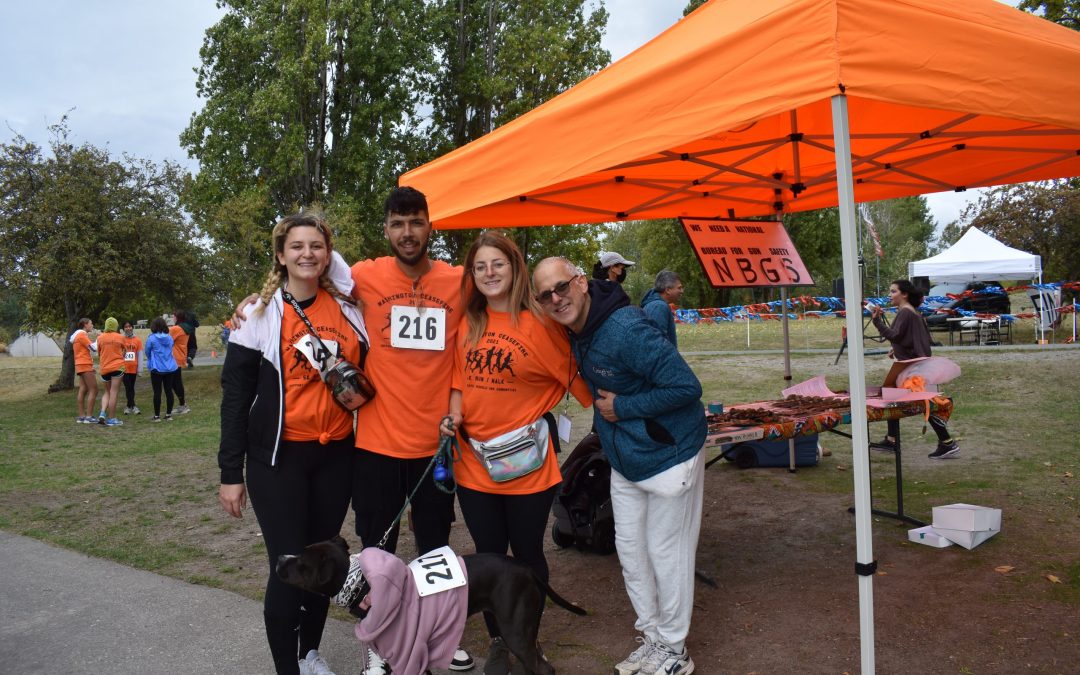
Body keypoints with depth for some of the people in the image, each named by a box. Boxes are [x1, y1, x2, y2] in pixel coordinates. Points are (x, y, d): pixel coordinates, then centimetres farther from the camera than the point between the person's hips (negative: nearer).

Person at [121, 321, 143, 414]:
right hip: (124, 367, -1)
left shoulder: (138, 340, 2)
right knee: (128, 387, -2)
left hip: (133, 367, 2)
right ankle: (133, 406, -1)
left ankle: (129, 406, 19)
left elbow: (140, 355, 3)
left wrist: (139, 369, 0)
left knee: (131, 387, 11)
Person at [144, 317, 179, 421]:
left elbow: (147, 352, 3)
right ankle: (168, 415, 13)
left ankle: (157, 416, 6)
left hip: (157, 368, -4)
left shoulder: (151, 338, -9)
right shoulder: (170, 338, 2)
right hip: (170, 368, 4)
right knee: (169, 391, 8)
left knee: (157, 392, 1)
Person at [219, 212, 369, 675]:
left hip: (336, 454, 3)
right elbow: (235, 395, -4)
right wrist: (231, 473, -6)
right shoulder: (260, 315, -4)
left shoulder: (347, 309, 4)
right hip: (280, 458, -3)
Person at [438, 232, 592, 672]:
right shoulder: (468, 324, 4)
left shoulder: (540, 324, -11)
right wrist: (454, 416, -5)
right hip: (474, 461, 4)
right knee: (488, 555, 15)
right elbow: (461, 380, 12)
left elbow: (575, 377, -6)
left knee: (527, 554, 12)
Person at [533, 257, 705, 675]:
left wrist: (623, 407, -22)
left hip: (668, 454, -8)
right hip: (624, 462, 8)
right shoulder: (575, 331, -1)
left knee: (666, 553, 4)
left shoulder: (625, 328, -28)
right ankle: (652, 637, 32)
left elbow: (686, 387, -29)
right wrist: (602, 405, 2)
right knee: (630, 548, 15)